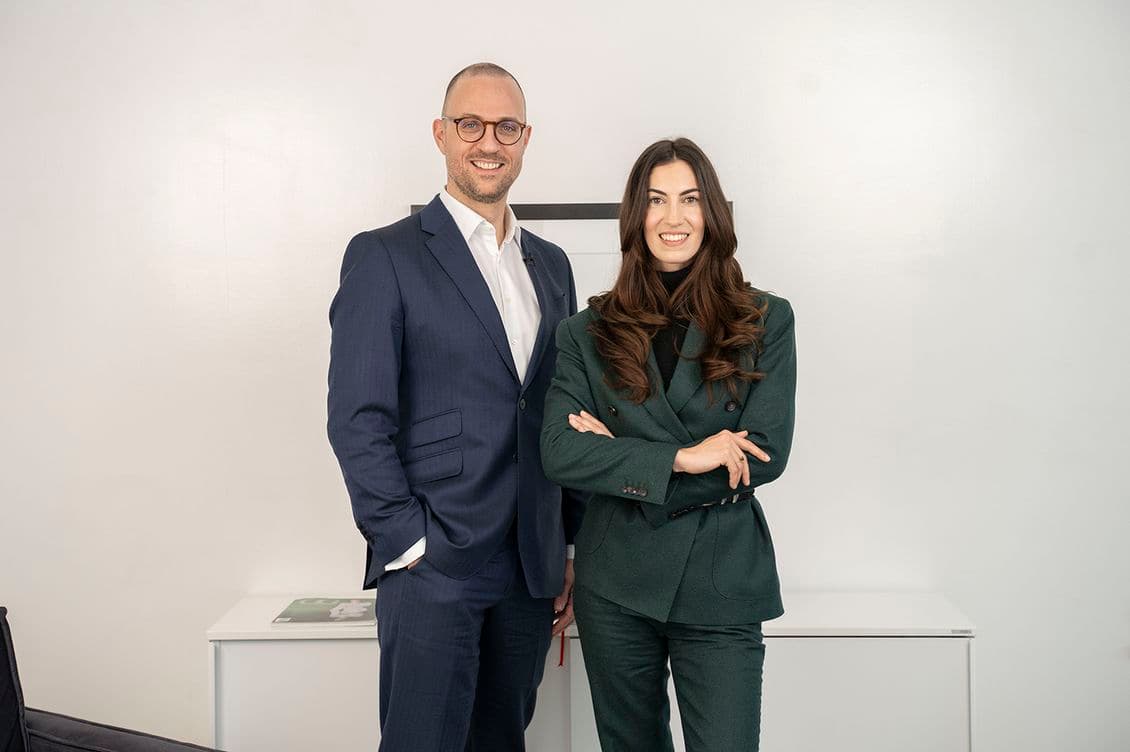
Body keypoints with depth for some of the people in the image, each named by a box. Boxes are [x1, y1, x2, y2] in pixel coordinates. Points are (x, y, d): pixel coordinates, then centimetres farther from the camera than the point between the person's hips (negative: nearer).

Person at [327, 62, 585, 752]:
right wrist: (412, 546, -13)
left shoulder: (551, 264, 14)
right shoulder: (385, 257, -4)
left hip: (531, 572, 5)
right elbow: (357, 421, -9)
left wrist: (569, 550, 11)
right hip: (432, 569, -5)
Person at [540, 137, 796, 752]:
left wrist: (621, 455, -11)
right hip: (615, 585, 2)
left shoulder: (765, 321, 1)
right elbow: (558, 453, -8)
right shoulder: (588, 333, 3)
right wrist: (681, 458, -19)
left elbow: (766, 454, -8)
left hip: (721, 585, -1)